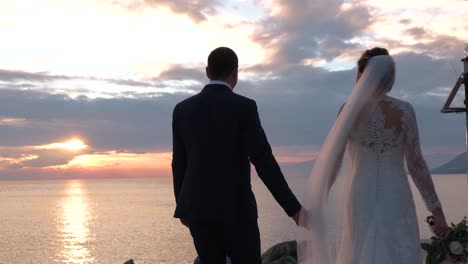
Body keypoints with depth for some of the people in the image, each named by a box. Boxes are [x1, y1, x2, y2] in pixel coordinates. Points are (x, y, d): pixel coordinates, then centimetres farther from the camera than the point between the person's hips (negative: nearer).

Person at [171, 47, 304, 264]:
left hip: (198, 207, 5)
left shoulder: (182, 109, 3)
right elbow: (264, 163, -15)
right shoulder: (244, 107, -11)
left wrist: (183, 206, 23)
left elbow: (179, 163, 10)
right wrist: (293, 207, -9)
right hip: (235, 208, -4)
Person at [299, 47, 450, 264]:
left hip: (361, 197, 0)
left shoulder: (349, 109, -4)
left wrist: (317, 205, 5)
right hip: (396, 198, 0)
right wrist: (437, 209, 3)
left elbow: (332, 162, -4)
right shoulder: (405, 110, -3)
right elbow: (416, 164, -4)